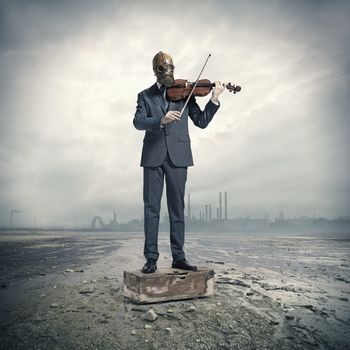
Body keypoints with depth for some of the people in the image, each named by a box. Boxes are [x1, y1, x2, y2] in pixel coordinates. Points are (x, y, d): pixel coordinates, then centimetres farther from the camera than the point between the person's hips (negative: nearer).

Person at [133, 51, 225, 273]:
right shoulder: (145, 96, 13)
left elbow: (201, 121, 6)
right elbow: (138, 122, -5)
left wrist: (214, 100, -7)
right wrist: (161, 120, -22)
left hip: (178, 156, 1)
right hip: (153, 157, 0)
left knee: (177, 208, 4)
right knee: (151, 208, 0)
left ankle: (178, 257, 11)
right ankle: (151, 258, 7)